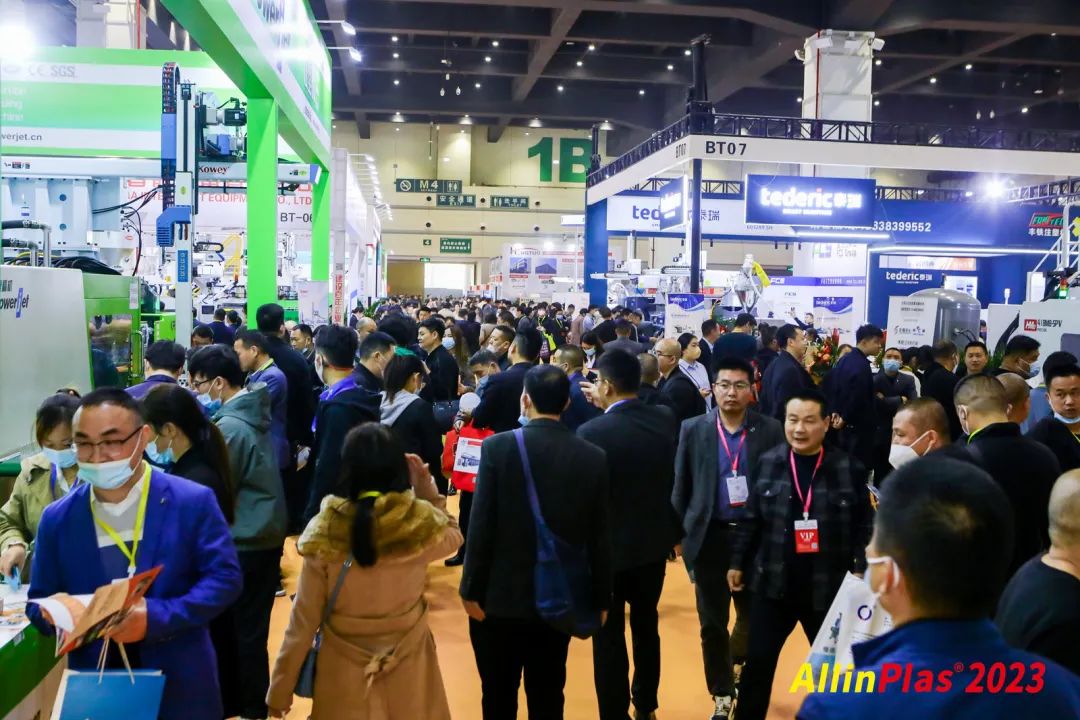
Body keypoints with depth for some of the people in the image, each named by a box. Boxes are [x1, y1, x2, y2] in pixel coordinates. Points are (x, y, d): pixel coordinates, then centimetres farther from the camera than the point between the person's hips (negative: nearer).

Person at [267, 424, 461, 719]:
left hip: (344, 672, -1)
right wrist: (427, 489, 2)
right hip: (408, 668, 1)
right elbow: (453, 537, 9)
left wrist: (279, 691, 1)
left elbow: (303, 621, -11)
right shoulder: (422, 524, -16)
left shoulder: (324, 532, -18)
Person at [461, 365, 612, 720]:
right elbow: (600, 538, -2)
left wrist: (472, 589, -3)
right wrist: (600, 599, 8)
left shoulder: (498, 447, -14)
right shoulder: (594, 457, -6)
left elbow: (481, 526, -13)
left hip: (500, 596, -2)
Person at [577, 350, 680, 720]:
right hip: (654, 541, 6)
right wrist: (607, 407, 10)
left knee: (609, 637, 9)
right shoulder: (665, 419, -7)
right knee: (646, 625, 22)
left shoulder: (592, 432, -24)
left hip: (609, 546, -6)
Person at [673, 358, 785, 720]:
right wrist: (678, 533, 1)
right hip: (709, 537, 0)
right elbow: (681, 487, 2)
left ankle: (737, 661, 48)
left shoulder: (770, 430, -4)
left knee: (753, 615, 15)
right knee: (712, 623, 7)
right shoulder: (693, 430, -2)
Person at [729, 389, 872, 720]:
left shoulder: (849, 468, -7)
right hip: (773, 584, 1)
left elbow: (863, 526, -3)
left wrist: (861, 571, -10)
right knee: (758, 662, 8)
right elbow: (751, 519, 4)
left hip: (829, 588, -1)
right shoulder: (767, 462, -2)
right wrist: (738, 563, 7)